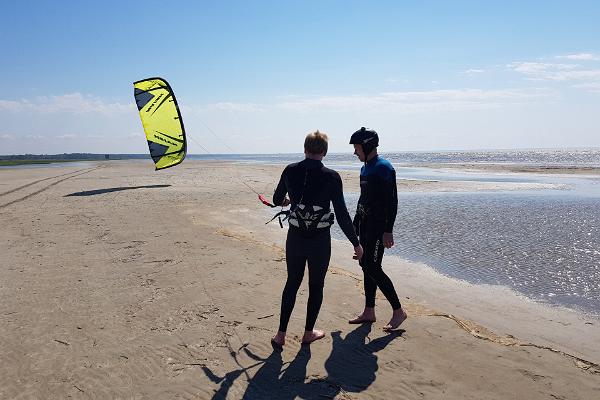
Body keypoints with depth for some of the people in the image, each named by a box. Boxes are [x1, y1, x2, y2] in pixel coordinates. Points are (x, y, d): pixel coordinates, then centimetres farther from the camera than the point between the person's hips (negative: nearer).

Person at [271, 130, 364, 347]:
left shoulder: (290, 171, -4)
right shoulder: (331, 177, -13)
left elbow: (277, 200, 12)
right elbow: (342, 215, -12)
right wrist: (356, 243, -2)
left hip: (295, 237, 3)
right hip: (320, 240, -3)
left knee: (292, 282, 17)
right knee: (316, 285, 15)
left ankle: (281, 334, 20)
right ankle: (309, 333, 27)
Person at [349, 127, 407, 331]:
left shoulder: (384, 167, -13)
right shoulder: (365, 168, 15)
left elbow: (392, 201, -18)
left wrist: (388, 231, -22)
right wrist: (355, 224, 22)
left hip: (378, 225, -9)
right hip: (365, 224, 9)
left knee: (373, 268, -10)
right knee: (365, 265, 10)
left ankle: (398, 311, 2)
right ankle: (369, 312, 20)